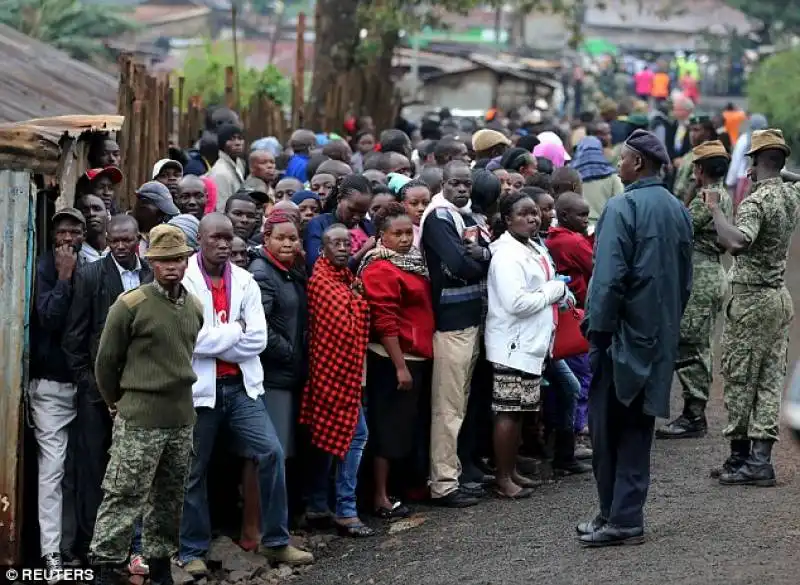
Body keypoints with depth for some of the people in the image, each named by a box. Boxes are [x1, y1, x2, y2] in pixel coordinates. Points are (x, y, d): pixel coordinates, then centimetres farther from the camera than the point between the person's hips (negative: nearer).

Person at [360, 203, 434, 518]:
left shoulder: (412, 261, 13)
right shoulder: (381, 270, -16)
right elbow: (385, 322, -21)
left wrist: (416, 361, 18)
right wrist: (400, 366, -22)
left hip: (417, 357, 9)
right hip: (393, 359, -9)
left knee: (405, 425, 14)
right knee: (390, 427, -3)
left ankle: (389, 488, 23)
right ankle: (380, 498, 3)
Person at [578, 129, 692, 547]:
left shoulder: (622, 208, -15)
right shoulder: (678, 211, 9)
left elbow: (609, 277, -19)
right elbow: (685, 280, 15)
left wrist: (597, 330, -11)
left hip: (623, 336, -7)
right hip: (660, 337, 7)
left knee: (607, 425, 1)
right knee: (638, 426, 11)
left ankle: (616, 519, 2)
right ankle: (626, 516, 12)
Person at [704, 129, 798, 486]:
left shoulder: (756, 202, -18)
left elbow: (736, 241, -36)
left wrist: (715, 208, -25)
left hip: (752, 297, -8)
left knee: (740, 379, 1)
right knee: (770, 380, 6)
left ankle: (740, 455, 5)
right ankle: (760, 458, 5)